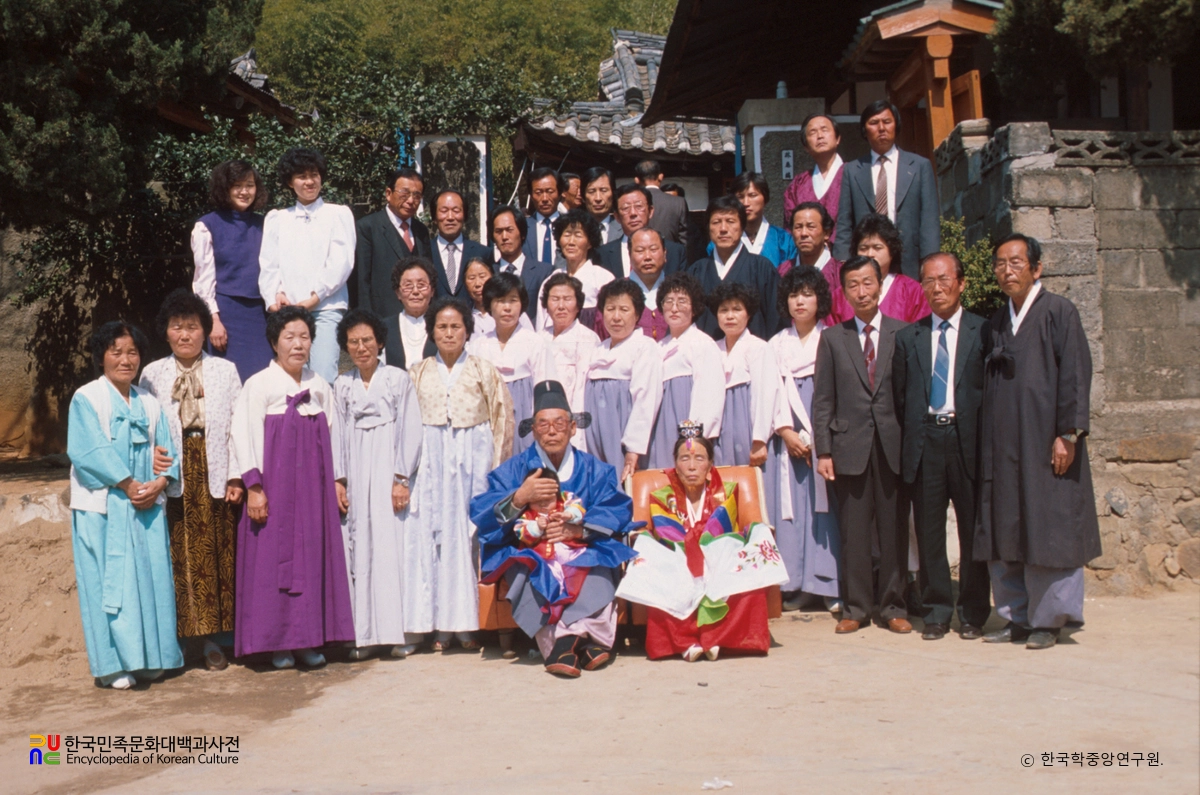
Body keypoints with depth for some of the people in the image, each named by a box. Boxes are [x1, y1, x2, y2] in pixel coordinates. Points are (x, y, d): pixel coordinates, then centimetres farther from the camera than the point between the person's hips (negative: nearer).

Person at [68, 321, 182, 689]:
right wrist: (129, 485, -16)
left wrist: (157, 485, -10)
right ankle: (113, 664, 2)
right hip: (103, 508, -5)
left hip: (147, 507, 5)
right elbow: (89, 452, -12)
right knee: (110, 581, -4)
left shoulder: (150, 403, 14)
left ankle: (148, 658, 15)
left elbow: (165, 451, 9)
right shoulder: (86, 399, -2)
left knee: (151, 579, 5)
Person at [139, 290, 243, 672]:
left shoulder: (225, 370, 9)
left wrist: (235, 476, -4)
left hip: (214, 477, 0)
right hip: (175, 479, 0)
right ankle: (181, 637, 9)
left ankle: (214, 638, 8)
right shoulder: (152, 374, 10)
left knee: (218, 556, 0)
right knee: (181, 557, 0)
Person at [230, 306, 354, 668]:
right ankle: (278, 642, 7)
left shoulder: (320, 387, 11)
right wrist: (253, 487, -12)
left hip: (313, 488, 4)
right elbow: (245, 436, -7)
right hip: (275, 487, -4)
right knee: (274, 558, -1)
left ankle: (310, 640, 13)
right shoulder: (259, 385, -3)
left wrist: (336, 481, 11)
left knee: (314, 557, 5)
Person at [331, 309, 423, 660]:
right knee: (361, 549, 1)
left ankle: (397, 631, -2)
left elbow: (411, 431, -1)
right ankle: (366, 634, 4)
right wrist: (338, 479, 4)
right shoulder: (342, 385, 12)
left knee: (394, 547, -7)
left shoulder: (399, 379, 2)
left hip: (389, 470, -3)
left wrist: (402, 478, -8)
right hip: (356, 475, 3)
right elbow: (338, 433, 12)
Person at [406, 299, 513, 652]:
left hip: (473, 459, -1)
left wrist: (496, 468, -1)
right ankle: (440, 625, 3)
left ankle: (468, 622, 4)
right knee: (429, 533, -2)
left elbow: (502, 420, 5)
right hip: (431, 460, 2)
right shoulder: (418, 373, 10)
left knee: (472, 532, -4)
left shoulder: (484, 371, 6)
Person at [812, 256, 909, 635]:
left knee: (894, 529, 5)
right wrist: (823, 451, -2)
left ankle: (894, 605, 16)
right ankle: (856, 606, 14)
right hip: (850, 447, 0)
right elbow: (823, 400, 5)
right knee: (854, 531, 4)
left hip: (893, 446, 0)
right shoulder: (832, 338, 8)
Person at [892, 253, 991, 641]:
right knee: (929, 532, 4)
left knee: (973, 530, 5)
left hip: (968, 440, -2)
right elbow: (900, 395, 11)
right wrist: (909, 441, 4)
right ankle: (936, 612, 14)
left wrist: (984, 435, -5)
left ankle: (973, 613, 17)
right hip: (924, 441, 2)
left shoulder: (983, 331, 4)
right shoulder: (907, 337, 12)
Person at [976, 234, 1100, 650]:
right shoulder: (994, 325, 15)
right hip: (1001, 446, 6)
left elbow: (1074, 375, -9)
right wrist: (986, 444, 9)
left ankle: (1047, 620, 9)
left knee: (1047, 533, -1)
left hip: (1044, 443, -6)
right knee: (1004, 535, 7)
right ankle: (1016, 616, 16)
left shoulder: (1058, 312, -2)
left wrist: (1068, 434, -16)